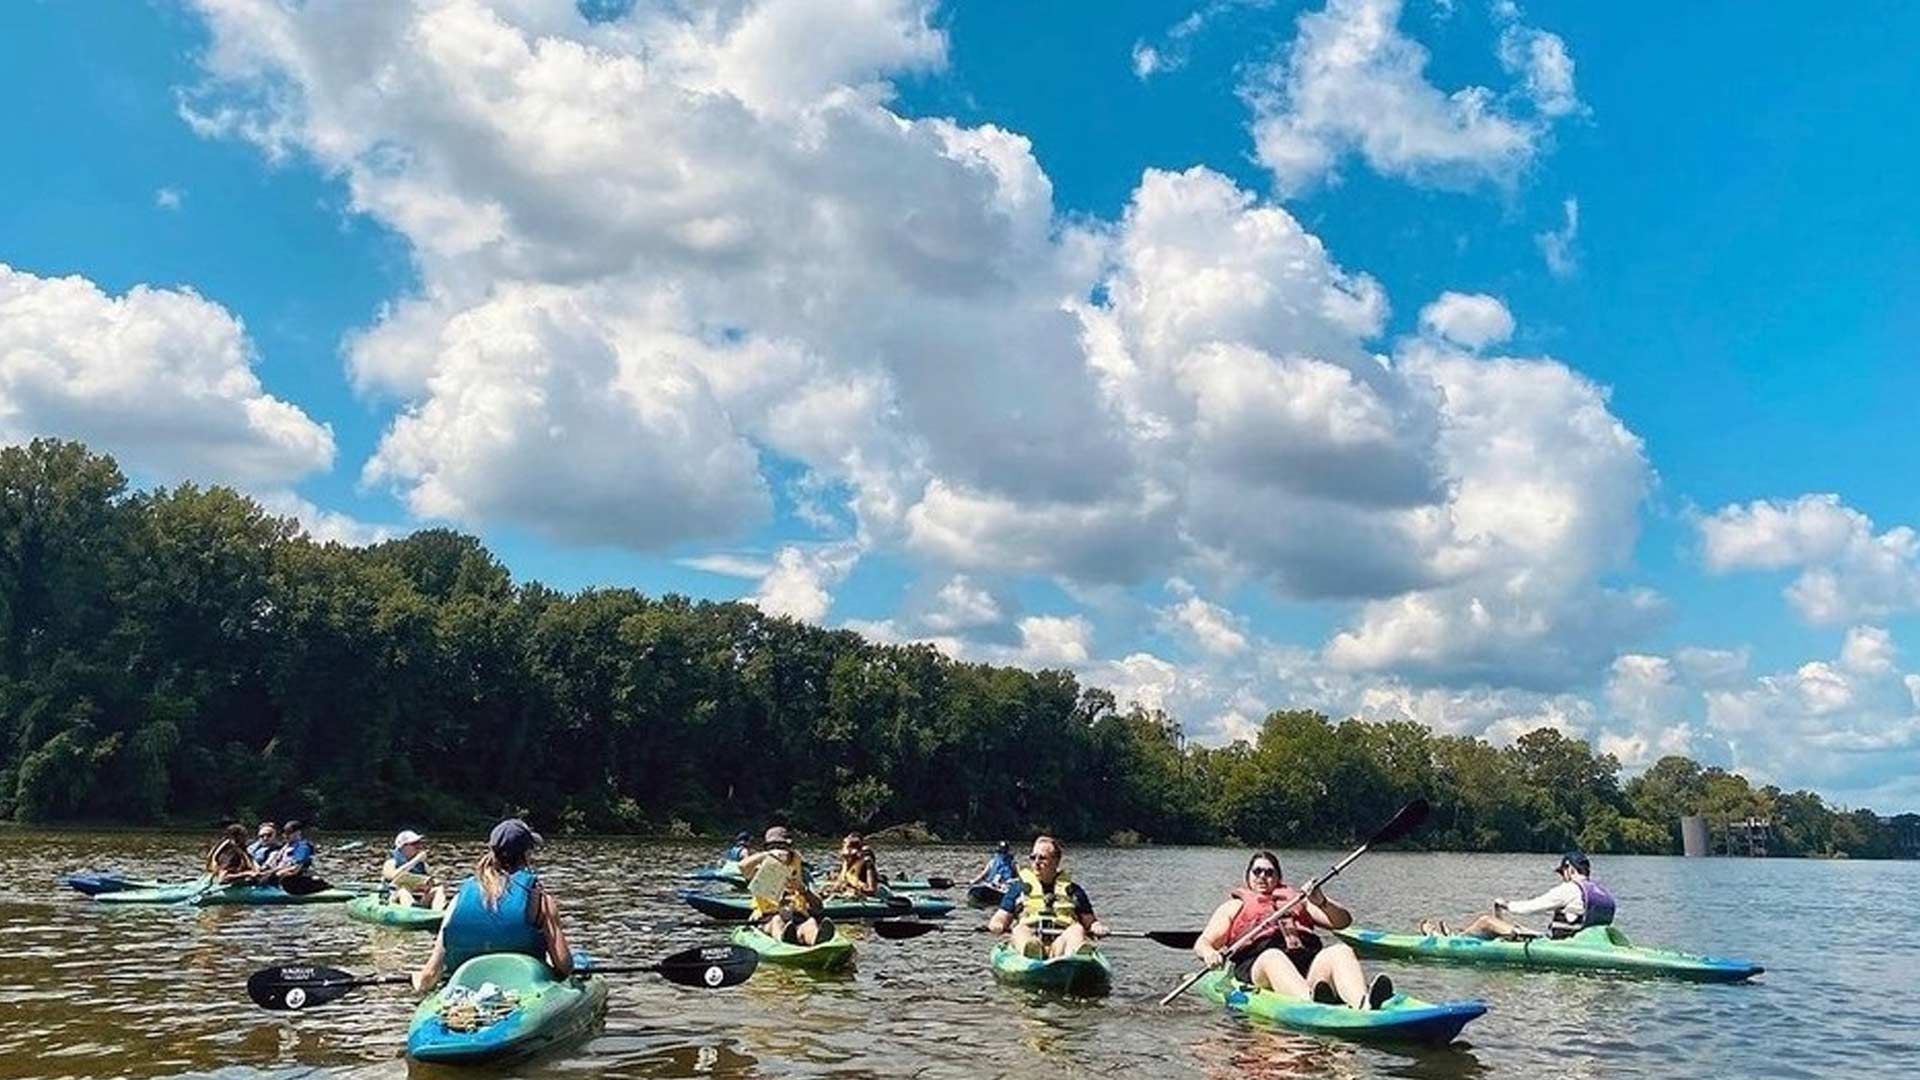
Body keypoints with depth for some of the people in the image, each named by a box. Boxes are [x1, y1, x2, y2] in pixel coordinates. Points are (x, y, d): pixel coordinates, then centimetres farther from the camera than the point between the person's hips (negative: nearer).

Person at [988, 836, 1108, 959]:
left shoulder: (1073, 890, 23)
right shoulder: (1019, 887, 22)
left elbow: (1089, 921, 21)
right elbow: (1002, 918, 16)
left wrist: (1097, 927, -2)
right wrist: (996, 926, -6)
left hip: (1061, 941, 1)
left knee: (1077, 929, -29)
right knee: (1020, 930, -31)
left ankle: (1078, 954, -62)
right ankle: (1028, 948, -66)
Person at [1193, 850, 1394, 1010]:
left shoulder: (1296, 900, 32)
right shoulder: (1234, 906, 27)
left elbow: (1343, 921, 21)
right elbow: (1202, 943, 17)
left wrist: (1321, 902, -1)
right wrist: (1210, 954, -8)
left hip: (1309, 963, 3)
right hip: (1258, 965, -2)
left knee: (1342, 950, -26)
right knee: (1273, 957, -37)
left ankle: (1363, 1005, -56)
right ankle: (1311, 1002, -66)